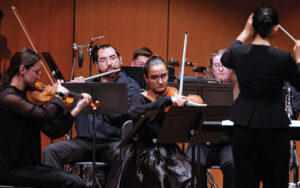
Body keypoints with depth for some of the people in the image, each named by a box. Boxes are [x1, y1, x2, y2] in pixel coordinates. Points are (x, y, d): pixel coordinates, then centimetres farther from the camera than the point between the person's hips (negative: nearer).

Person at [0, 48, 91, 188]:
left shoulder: (27, 96, 13)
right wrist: (59, 95, -9)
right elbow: (46, 115, -27)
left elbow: (52, 131, 9)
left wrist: (76, 110, 1)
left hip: (28, 165, 8)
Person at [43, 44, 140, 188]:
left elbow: (116, 115, -15)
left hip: (114, 142, -4)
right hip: (84, 142, 4)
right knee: (51, 151, -18)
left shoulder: (130, 86, 3)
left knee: (120, 155, -37)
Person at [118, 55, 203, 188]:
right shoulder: (140, 99, 0)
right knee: (163, 174, -27)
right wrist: (168, 100, -28)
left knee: (186, 174, -21)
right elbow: (134, 114, -26)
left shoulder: (174, 95, 8)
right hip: (145, 155, -3)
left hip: (170, 151, 3)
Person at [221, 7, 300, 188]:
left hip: (244, 127, 3)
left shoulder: (239, 53, -4)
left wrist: (244, 34, 23)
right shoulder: (283, 57, -14)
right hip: (273, 128, -3)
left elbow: (225, 59, 22)